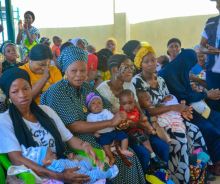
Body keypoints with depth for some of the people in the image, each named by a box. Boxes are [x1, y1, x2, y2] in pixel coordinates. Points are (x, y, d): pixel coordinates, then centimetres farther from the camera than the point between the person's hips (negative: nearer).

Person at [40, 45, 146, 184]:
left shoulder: (86, 87, 7)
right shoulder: (57, 91, -14)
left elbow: (107, 107, 6)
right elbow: (72, 126, -21)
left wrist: (120, 121, -17)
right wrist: (111, 123, -23)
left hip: (94, 136, 6)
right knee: (108, 163, -24)